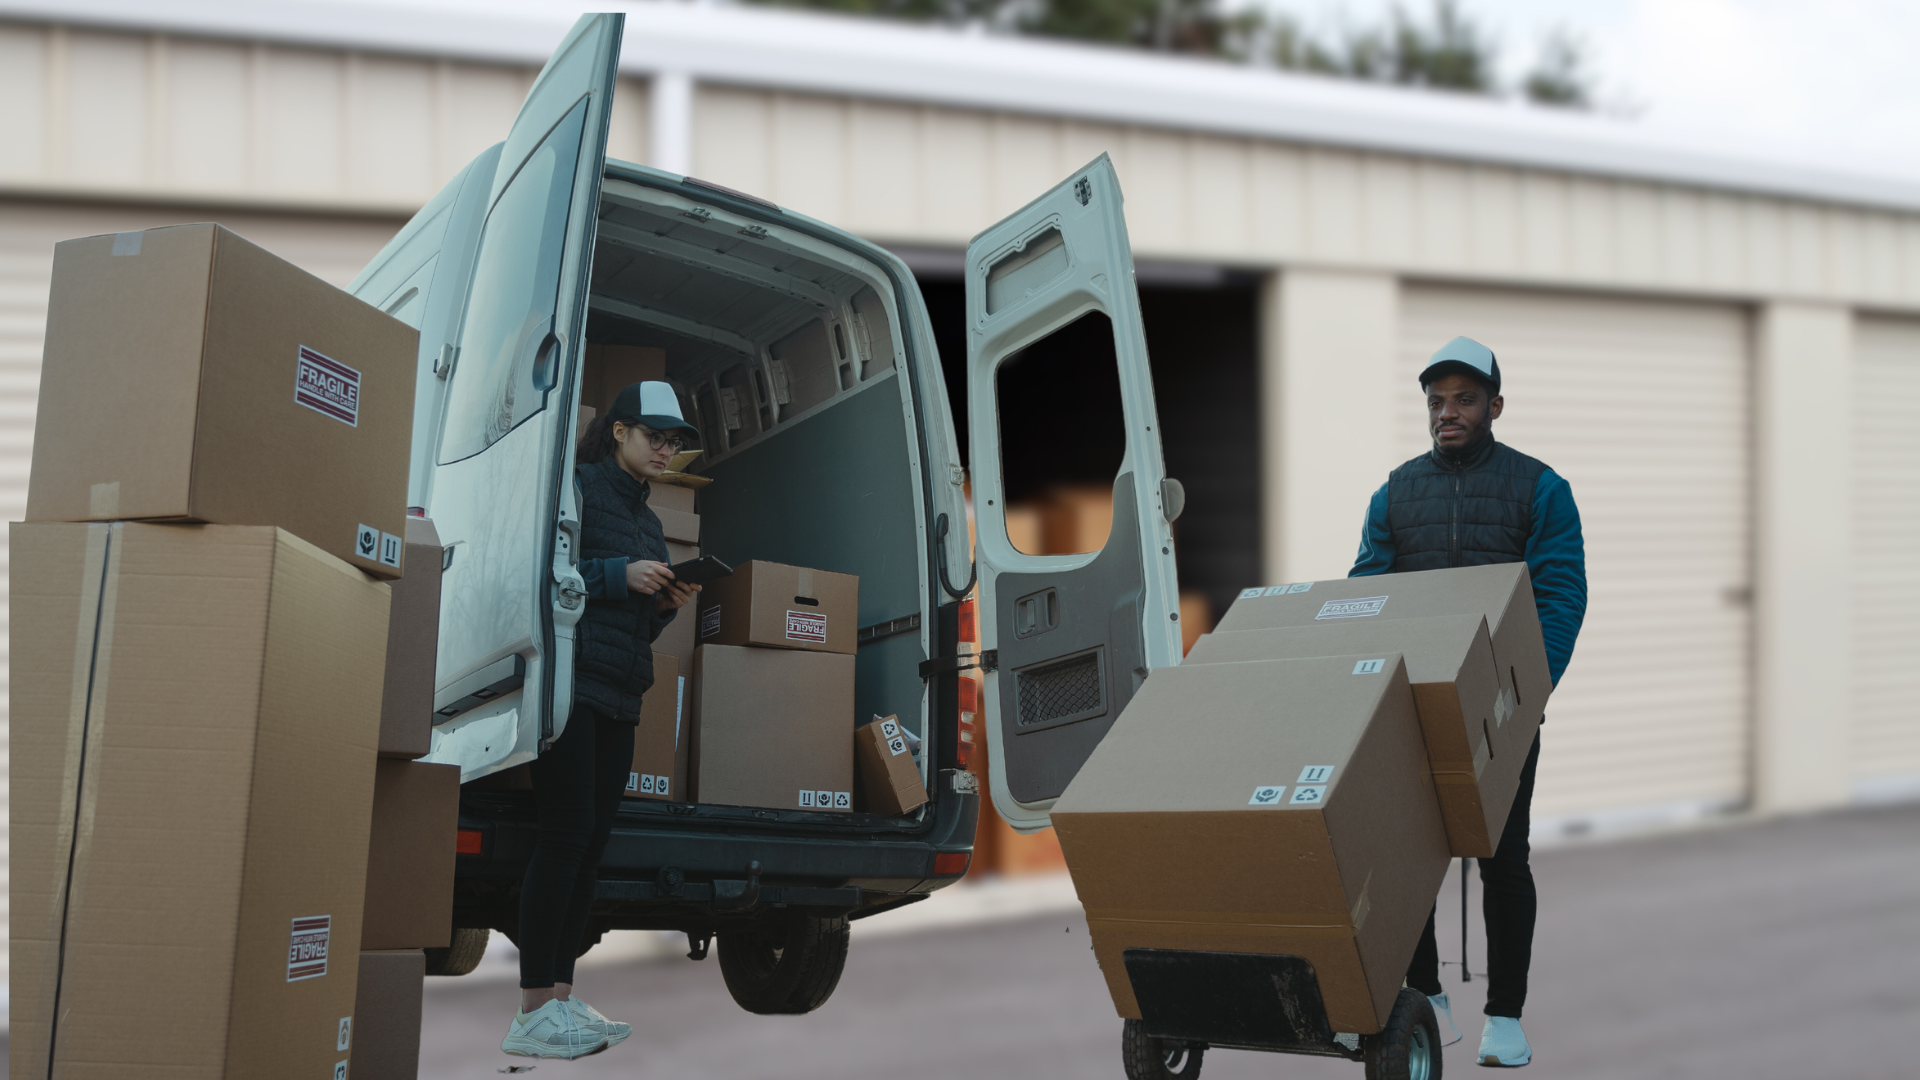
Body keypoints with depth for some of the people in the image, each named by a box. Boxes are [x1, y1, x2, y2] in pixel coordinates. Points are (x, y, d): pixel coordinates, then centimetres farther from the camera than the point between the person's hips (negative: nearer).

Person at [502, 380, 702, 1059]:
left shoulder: (646, 518, 24)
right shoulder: (577, 486, -1)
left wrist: (665, 606, 7)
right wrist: (619, 574, -14)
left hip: (618, 697, 8)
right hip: (571, 682, -8)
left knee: (592, 842, 5)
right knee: (567, 836, -12)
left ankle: (561, 996, 9)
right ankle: (533, 1013, -9)